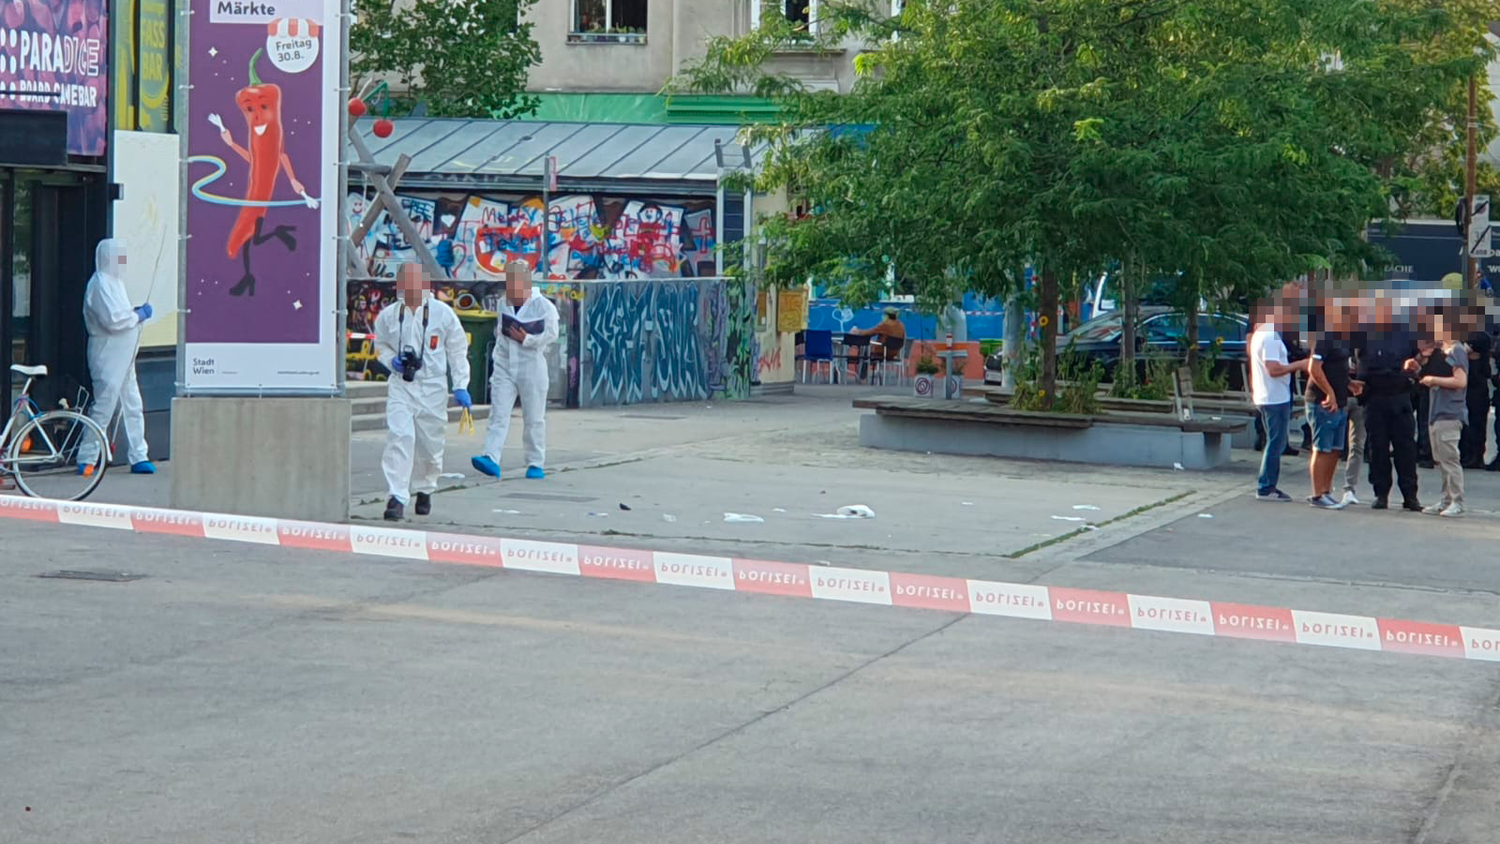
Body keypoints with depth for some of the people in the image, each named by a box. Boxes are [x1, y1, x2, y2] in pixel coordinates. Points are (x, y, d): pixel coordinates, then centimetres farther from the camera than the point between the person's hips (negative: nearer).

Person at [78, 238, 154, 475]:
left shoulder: (115, 282, 17)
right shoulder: (100, 284, -14)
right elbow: (112, 320, -23)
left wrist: (135, 314, 7)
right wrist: (139, 315, -13)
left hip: (123, 356, 10)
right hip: (107, 355, -10)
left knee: (133, 407, 10)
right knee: (103, 408, -8)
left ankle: (139, 457, 14)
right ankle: (86, 460, -3)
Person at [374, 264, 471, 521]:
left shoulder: (443, 313, -4)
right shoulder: (388, 315, -1)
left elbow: (457, 351, 4)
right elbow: (381, 344, 16)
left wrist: (460, 386, -2)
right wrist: (391, 360, -6)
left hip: (433, 387, 0)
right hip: (400, 386, 0)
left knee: (431, 443, 9)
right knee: (399, 437, -16)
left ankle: (426, 489, 34)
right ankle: (397, 498, -17)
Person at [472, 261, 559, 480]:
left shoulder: (544, 307, -9)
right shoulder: (504, 305, 9)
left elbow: (551, 336, -9)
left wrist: (526, 339, -16)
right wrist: (497, 358, 12)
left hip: (532, 370, -4)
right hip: (504, 369, 4)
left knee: (534, 419, 3)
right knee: (498, 414, -8)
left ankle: (536, 464, 11)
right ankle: (491, 459, -17)